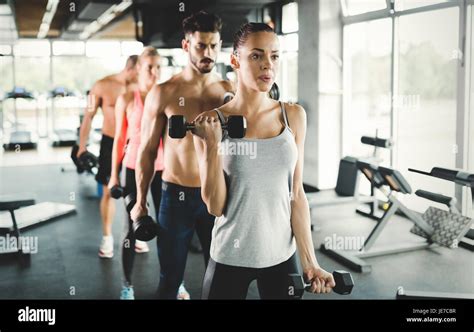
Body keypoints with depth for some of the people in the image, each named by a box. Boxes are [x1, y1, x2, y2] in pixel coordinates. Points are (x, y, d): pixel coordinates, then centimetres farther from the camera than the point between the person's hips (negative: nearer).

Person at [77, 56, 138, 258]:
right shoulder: (103, 86, -8)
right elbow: (88, 117, -3)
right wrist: (82, 146, -5)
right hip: (110, 143, -2)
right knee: (108, 191, 4)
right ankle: (107, 238, 14)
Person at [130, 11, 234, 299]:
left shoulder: (231, 92, 0)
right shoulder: (164, 93, -5)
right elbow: (147, 150, 1)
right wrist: (141, 202, 2)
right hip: (176, 196, -1)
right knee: (170, 278, 10)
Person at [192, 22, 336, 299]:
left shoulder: (294, 116, -1)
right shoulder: (212, 122, -8)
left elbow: (296, 194, 2)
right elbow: (215, 206, -9)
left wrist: (310, 262, 0)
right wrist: (211, 146, -19)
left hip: (281, 256, 2)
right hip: (230, 259, -2)